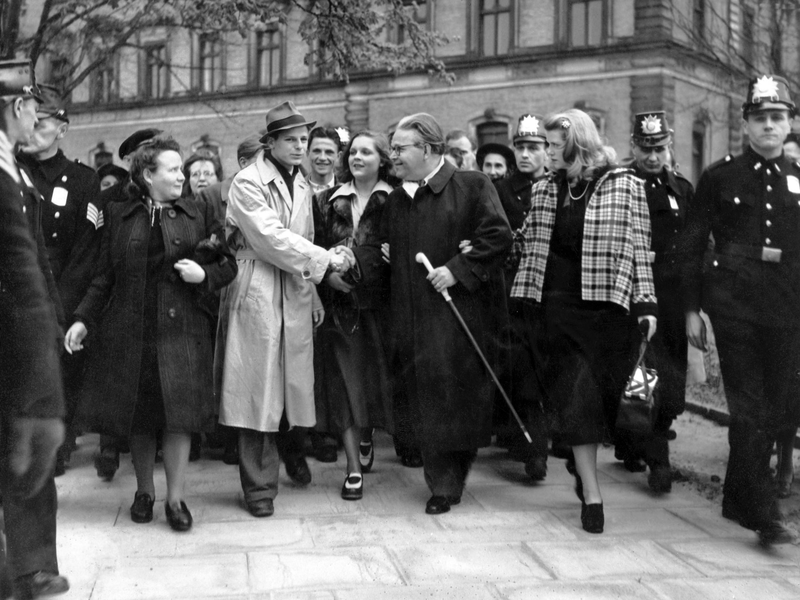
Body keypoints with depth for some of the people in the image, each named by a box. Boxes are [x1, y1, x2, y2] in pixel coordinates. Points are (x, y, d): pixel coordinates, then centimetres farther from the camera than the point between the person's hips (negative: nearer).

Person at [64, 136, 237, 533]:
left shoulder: (198, 214, 8)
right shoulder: (119, 216, 8)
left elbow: (228, 264, 10)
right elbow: (105, 276, 7)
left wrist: (204, 274, -10)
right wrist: (82, 319, -3)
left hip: (181, 327, -1)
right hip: (129, 329, 1)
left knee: (178, 413, -4)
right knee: (138, 415, 6)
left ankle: (175, 498, 7)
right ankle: (144, 491, 24)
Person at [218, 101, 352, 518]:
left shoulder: (302, 185, 16)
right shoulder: (248, 182, -7)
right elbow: (271, 238, -16)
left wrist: (314, 295, 14)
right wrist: (326, 259, -14)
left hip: (296, 294, 6)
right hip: (258, 293, -6)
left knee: (295, 379, 10)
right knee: (258, 388, -3)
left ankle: (291, 447, 36)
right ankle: (259, 486, 6)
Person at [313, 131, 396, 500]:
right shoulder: (328, 201, 9)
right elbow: (314, 247, 8)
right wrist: (327, 273, -9)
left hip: (378, 301, -1)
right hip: (339, 300, 2)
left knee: (376, 375, 4)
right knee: (343, 381, -2)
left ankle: (368, 434, 34)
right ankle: (354, 466, 2)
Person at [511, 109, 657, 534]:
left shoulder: (624, 186, -1)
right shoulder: (545, 190, 11)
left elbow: (638, 248, -2)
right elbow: (525, 242, 18)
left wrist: (645, 303, -7)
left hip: (602, 306, -2)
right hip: (552, 304, 2)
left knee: (596, 394, 2)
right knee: (573, 396, -3)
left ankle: (581, 464, 29)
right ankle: (591, 493, 2)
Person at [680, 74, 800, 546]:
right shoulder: (720, 176, 3)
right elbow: (693, 245, 4)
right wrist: (692, 309, 0)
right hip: (734, 306, -3)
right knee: (750, 409, -4)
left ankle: (738, 497, 25)